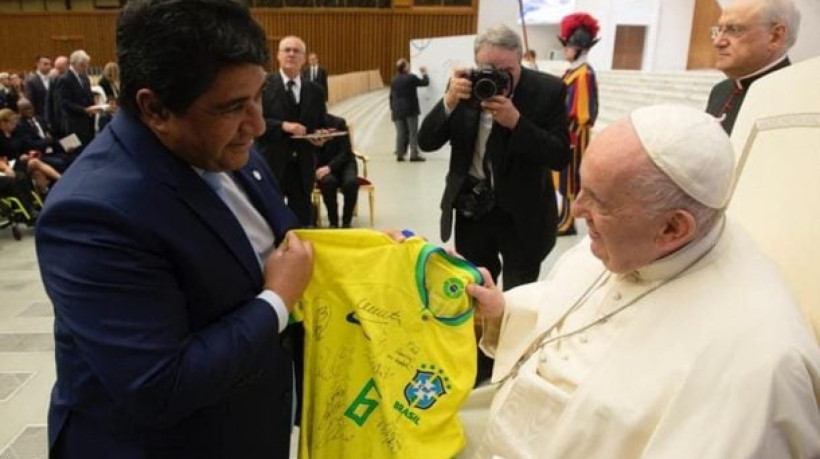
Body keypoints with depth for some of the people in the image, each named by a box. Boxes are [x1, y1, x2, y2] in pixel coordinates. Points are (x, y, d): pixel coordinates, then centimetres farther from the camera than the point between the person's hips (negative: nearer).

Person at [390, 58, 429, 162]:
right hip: (410, 110, -5)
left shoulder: (394, 80, 9)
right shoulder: (411, 78, -9)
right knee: (413, 133, 0)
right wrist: (424, 73, 20)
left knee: (400, 133, 7)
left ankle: (399, 154, 6)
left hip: (398, 111, 5)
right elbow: (425, 82, 2)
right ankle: (414, 154, -2)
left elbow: (391, 96, 13)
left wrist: (392, 109, 20)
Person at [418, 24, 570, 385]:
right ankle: (478, 363, 38)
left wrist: (516, 121, -30)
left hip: (522, 213, -2)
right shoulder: (465, 86, -6)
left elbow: (560, 157, -17)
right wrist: (449, 101, -25)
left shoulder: (548, 90, -12)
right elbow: (426, 142, -8)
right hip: (472, 209, 3)